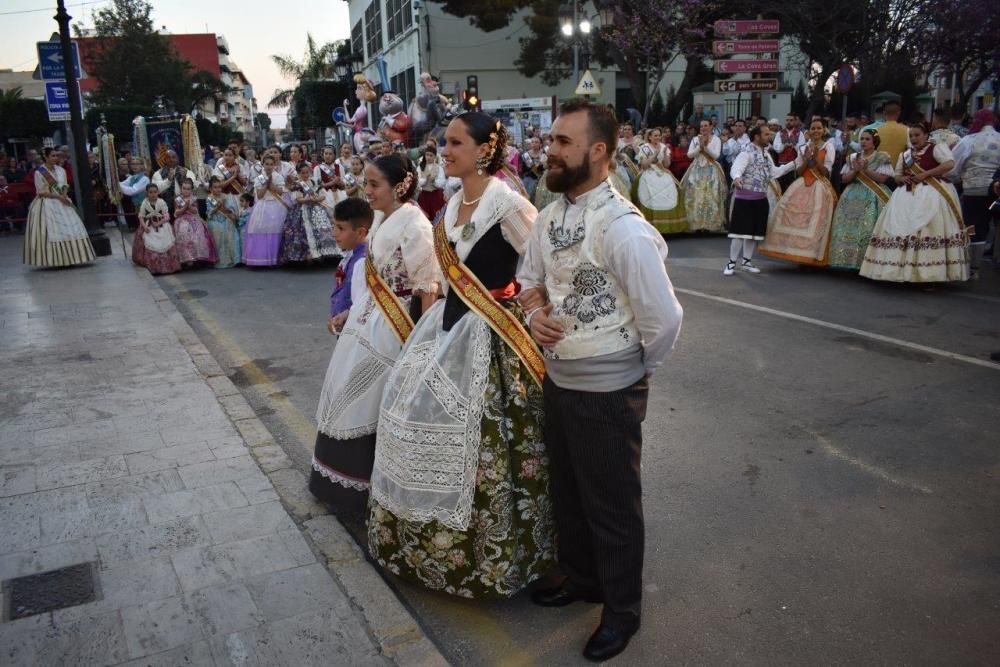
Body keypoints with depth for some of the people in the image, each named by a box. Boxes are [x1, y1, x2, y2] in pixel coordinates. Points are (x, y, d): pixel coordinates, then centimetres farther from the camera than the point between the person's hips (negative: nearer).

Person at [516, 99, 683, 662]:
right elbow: (530, 276, 17)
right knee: (567, 490, 24)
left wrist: (640, 371, -7)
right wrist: (535, 310, -5)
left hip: (607, 392, -8)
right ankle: (581, 578, 49)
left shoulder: (624, 229, -25)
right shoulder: (550, 217, 2)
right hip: (557, 380, 8)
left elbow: (664, 319, -23)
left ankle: (623, 609, 35)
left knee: (612, 505, 11)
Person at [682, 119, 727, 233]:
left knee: (710, 198, -6)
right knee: (696, 197, -4)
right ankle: (697, 224, 0)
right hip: (697, 171, 2)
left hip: (711, 171, -2)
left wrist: (705, 146, -13)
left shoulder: (716, 139, 3)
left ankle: (709, 224, -2)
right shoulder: (695, 139, 10)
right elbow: (689, 154, 1)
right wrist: (700, 146, -9)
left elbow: (716, 155, -8)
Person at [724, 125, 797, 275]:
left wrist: (794, 164, 15)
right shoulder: (747, 153, -13)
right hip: (745, 198, -8)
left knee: (755, 231, 12)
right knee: (741, 230, -6)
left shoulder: (766, 154, 13)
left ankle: (746, 261, 24)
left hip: (761, 199, 8)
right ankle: (732, 263, 3)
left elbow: (774, 172, 18)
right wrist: (737, 177, -51)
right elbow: (736, 168, -29)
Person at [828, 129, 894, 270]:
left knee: (869, 229, -12)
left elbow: (882, 178, -8)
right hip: (853, 197, 4)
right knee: (851, 226, -3)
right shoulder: (853, 157, 12)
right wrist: (855, 170, -10)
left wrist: (865, 169, -14)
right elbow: (844, 178, 7)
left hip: (873, 197, -4)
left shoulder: (882, 157, 1)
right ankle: (852, 260, 3)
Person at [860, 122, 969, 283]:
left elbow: (950, 164, -13)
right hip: (908, 194, 7)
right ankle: (903, 271, 1)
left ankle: (932, 274, -17)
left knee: (929, 230, -17)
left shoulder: (937, 148, 1)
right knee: (900, 228, -3)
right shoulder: (905, 155, 20)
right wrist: (903, 178, 1)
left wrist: (925, 174, -16)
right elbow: (897, 176, 24)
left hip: (931, 193, -6)